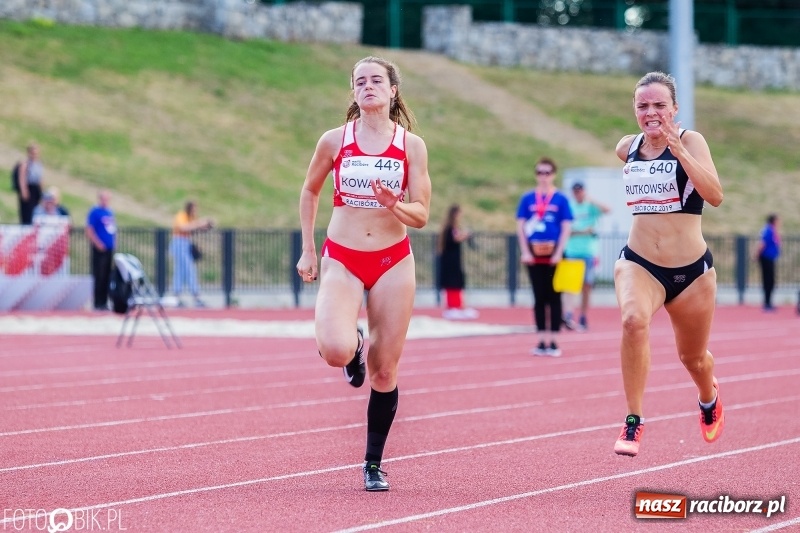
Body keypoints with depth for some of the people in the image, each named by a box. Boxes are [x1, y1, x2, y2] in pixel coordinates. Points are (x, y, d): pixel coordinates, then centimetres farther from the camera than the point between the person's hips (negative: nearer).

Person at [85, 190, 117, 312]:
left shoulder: (109, 212, 15)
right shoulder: (95, 212, -8)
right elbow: (89, 231, -13)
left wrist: (114, 243, 12)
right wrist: (98, 244, -17)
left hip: (110, 250, 7)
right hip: (100, 250, -7)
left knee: (107, 277, 9)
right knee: (99, 277, -5)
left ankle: (104, 302, 14)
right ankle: (98, 303, -2)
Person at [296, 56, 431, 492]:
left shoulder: (411, 145, 0)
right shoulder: (334, 141, 0)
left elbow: (421, 215, -1)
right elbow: (309, 192, 15)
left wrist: (393, 205, -22)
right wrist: (307, 250, 12)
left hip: (393, 262, 1)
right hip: (341, 259, -1)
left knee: (384, 370, 2)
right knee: (335, 351, -25)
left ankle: (374, 464, 16)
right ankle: (352, 347, 14)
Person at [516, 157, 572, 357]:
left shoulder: (560, 199, 0)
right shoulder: (527, 199, 5)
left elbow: (566, 228, -2)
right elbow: (520, 226, 4)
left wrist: (558, 252, -11)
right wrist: (525, 252, -6)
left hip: (553, 254, -2)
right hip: (534, 255, 2)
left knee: (554, 297, 2)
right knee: (539, 298, 5)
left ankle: (553, 341, 4)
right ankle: (542, 341, 8)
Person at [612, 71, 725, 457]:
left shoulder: (691, 141, -10)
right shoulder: (627, 148, 3)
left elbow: (716, 196, -25)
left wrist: (679, 151, -33)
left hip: (691, 270, -1)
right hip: (638, 263, 1)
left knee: (693, 357, 17)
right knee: (633, 320, -33)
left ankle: (709, 397, 55)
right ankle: (633, 421, -26)